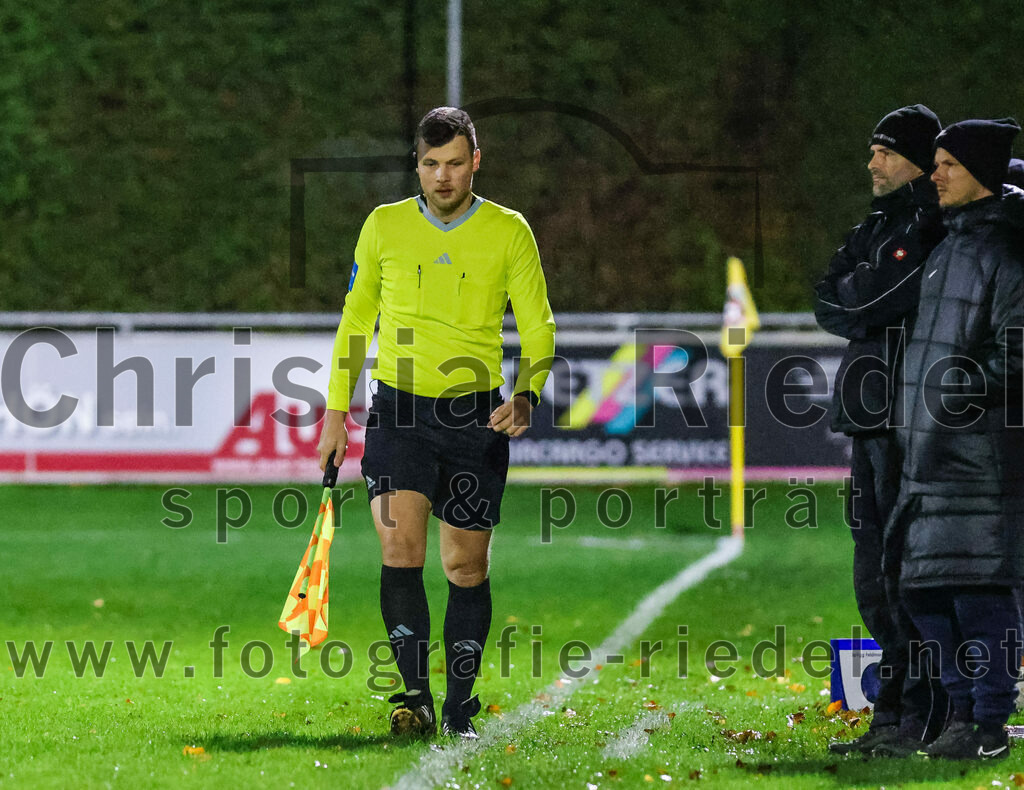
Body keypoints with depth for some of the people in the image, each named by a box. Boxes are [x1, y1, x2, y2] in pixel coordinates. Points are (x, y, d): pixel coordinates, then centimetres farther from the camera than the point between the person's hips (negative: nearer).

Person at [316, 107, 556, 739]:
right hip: (399, 408, 0)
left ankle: (459, 711, 15)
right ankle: (416, 698, -14)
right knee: (401, 550, -17)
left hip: (476, 414, 0)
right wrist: (337, 408, 10)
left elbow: (538, 326, 2)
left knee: (466, 567, 4)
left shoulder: (510, 232, 1)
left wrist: (526, 395, -16)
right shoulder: (385, 225, 4)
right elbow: (357, 319, 14)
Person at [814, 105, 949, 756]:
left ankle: (923, 720, -8)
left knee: (908, 566, -10)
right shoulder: (880, 225, 19)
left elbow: (881, 295, -19)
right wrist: (872, 310, -4)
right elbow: (829, 305, 11)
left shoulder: (934, 226, -9)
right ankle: (892, 716, 17)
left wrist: (855, 294, -1)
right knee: (877, 578, 11)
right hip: (871, 413, 9)